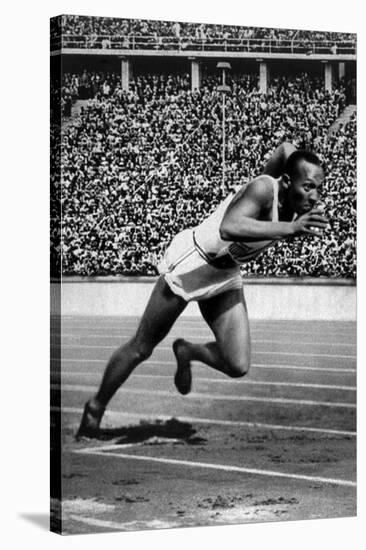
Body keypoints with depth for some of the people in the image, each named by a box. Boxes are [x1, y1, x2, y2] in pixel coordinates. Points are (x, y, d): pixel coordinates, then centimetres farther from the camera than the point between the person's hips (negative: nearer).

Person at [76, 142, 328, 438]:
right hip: (191, 264, -6)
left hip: (226, 278, 7)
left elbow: (286, 147, 8)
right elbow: (229, 227, -54)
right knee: (141, 349, 8)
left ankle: (187, 351, 25)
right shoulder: (263, 189, -33)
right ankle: (95, 408, 31)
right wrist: (290, 228, -58)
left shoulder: (297, 201, -12)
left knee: (238, 367, -5)